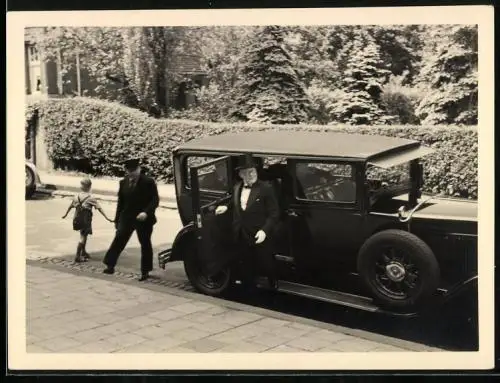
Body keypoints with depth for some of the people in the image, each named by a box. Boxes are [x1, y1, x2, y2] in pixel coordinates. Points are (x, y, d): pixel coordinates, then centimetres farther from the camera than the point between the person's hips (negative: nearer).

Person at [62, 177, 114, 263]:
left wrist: (65, 214, 31)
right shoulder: (91, 198, -11)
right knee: (83, 236, 0)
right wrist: (107, 218, -12)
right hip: (86, 220, -6)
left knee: (84, 235, 22)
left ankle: (83, 252, 37)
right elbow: (99, 208, -13)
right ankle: (78, 256, -3)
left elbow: (70, 206, 14)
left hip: (78, 218, 6)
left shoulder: (77, 196, 4)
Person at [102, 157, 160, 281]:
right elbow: (121, 202, 11)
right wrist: (117, 220, 10)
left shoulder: (148, 182, -7)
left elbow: (155, 200, -11)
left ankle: (145, 271, 18)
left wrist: (146, 212, -26)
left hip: (144, 219, -3)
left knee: (145, 244, 7)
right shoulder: (123, 183, 7)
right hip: (126, 218, 3)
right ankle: (110, 266, -9)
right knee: (118, 240, -11)